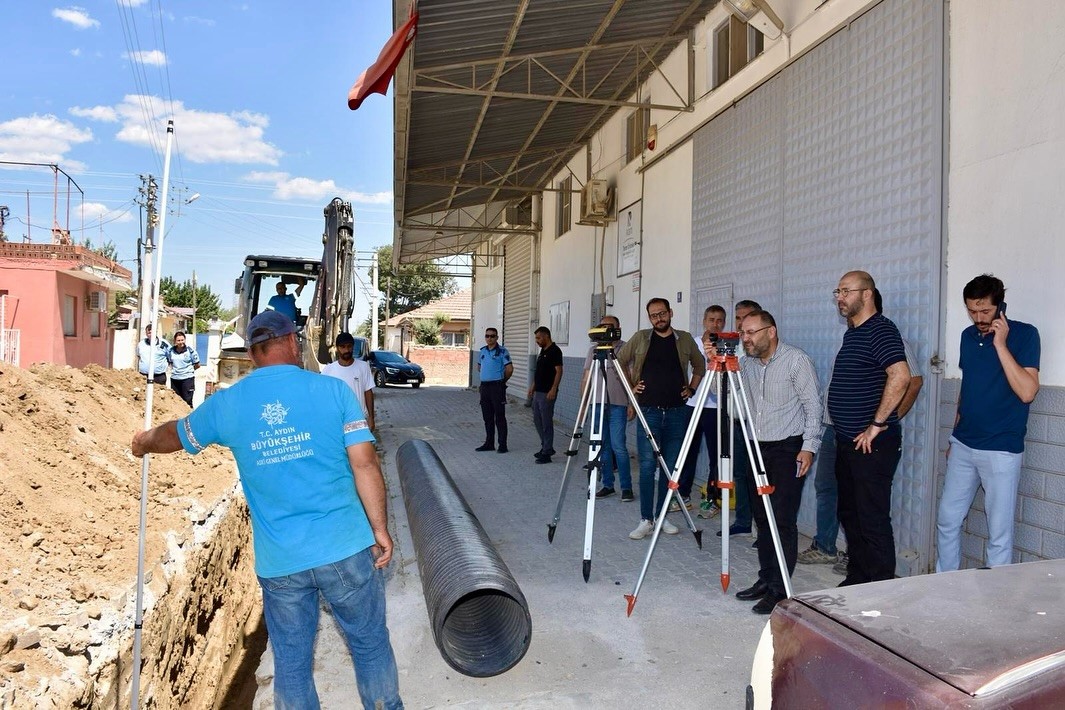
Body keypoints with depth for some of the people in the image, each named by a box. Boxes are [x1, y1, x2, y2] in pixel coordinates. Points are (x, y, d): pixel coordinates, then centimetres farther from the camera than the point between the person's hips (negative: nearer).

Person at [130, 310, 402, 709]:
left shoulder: (226, 403, 1)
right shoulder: (333, 389, -6)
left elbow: (175, 434, 21)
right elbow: (364, 463, -10)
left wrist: (144, 444, 44)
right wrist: (380, 529, -1)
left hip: (279, 562, 2)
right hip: (345, 550, -2)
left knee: (291, 663, 18)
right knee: (371, 647, 16)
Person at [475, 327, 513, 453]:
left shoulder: (502, 351, -8)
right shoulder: (482, 351, 11)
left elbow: (510, 369, -11)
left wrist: (502, 380, 2)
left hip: (497, 386, -6)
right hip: (484, 386, 6)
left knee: (499, 417, -3)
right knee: (487, 417, 12)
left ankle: (503, 445, 2)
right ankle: (489, 443, 21)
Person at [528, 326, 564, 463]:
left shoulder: (555, 351, -13)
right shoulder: (542, 351, 15)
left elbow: (559, 371, -18)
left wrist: (553, 389, -24)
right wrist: (532, 386, 19)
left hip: (547, 393, -10)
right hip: (538, 392, 10)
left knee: (546, 422, -4)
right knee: (537, 421, 13)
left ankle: (547, 453, 2)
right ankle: (546, 447, 24)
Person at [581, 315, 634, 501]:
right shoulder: (593, 350, 11)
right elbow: (586, 378, 12)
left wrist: (632, 404, -10)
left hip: (618, 405, -4)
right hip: (598, 404, 5)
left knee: (618, 446, -9)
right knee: (603, 446, 8)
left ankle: (626, 487, 0)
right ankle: (607, 484, 17)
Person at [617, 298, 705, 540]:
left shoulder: (685, 339, 6)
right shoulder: (640, 338, 2)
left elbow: (700, 365, 20)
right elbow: (620, 360, 13)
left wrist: (691, 388, 9)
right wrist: (630, 385, 5)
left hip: (677, 412, 2)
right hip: (649, 411, -2)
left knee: (671, 467, 7)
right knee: (647, 466, -5)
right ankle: (646, 520, 1)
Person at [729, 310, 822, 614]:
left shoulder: (797, 360, -7)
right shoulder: (746, 363, 10)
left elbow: (813, 406, -8)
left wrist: (808, 446, -14)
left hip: (788, 449, -6)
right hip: (757, 448, 6)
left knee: (783, 520, -7)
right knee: (762, 518, 10)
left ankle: (779, 590, -1)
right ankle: (765, 580, 20)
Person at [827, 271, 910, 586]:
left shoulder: (881, 330, -13)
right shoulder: (852, 332, 16)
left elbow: (900, 376, -28)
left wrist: (877, 424, -23)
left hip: (872, 444, -10)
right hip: (848, 441, 10)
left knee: (873, 519, -4)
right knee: (849, 513, 16)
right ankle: (856, 580, 28)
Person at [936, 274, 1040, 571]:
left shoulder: (1024, 334, -8)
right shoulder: (968, 336, 8)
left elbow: (1027, 392, -20)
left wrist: (1001, 344, -21)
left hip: (1001, 450, -5)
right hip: (963, 446, 6)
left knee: (999, 533, 2)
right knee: (947, 521, 11)